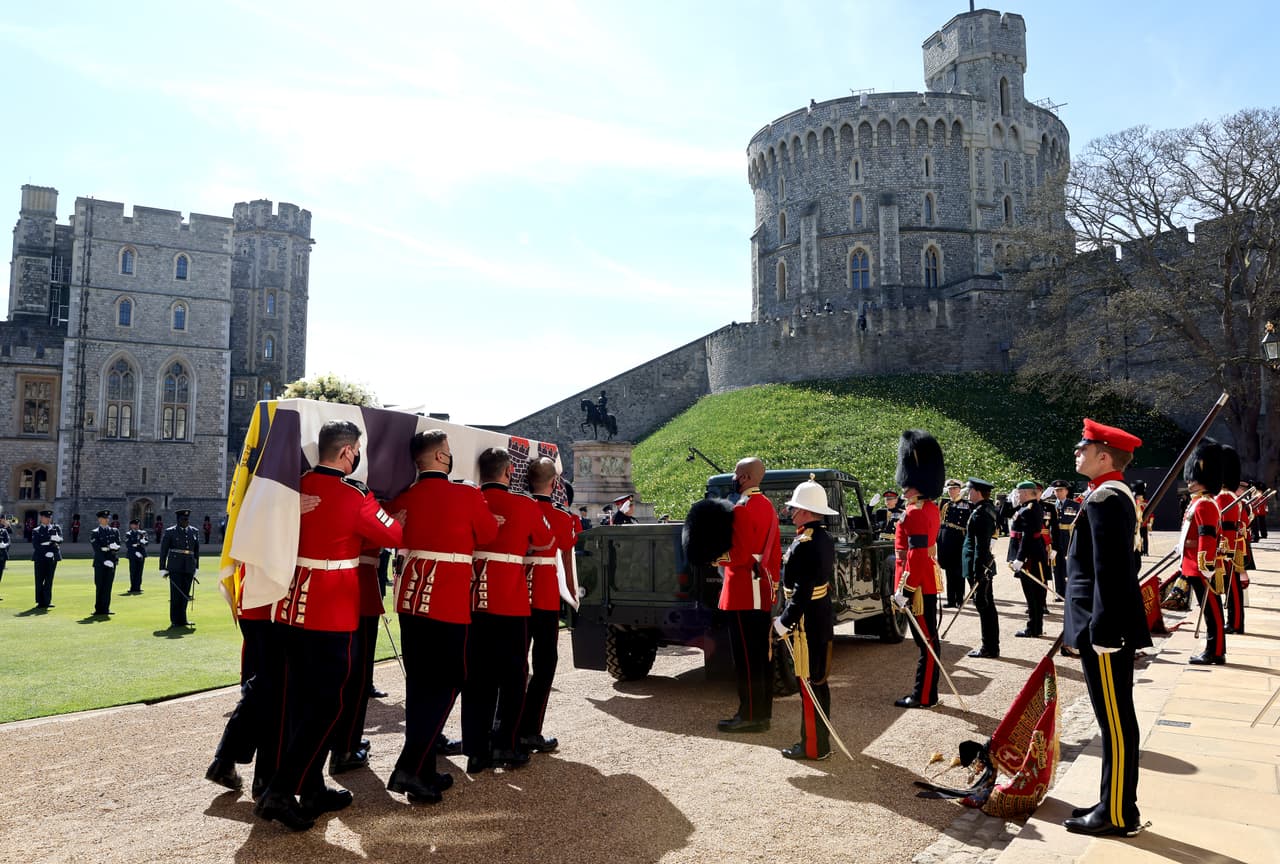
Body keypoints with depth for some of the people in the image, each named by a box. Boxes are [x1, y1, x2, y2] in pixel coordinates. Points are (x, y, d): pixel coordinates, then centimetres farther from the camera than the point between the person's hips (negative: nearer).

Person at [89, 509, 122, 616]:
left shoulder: (115, 531, 12)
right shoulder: (95, 533, -1)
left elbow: (118, 545, 7)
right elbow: (97, 550, -9)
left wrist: (114, 547, -17)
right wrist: (105, 561, -18)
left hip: (112, 561, 3)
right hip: (100, 562, -3)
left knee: (108, 586, 4)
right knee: (99, 586, 2)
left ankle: (105, 608, 8)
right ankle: (99, 609, 10)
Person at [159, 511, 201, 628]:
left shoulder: (194, 532, 12)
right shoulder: (170, 532, 1)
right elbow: (163, 551, 2)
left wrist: (196, 567, 16)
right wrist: (163, 569, -1)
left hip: (189, 568, 4)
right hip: (175, 568, -3)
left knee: (185, 594, 6)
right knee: (176, 594, -4)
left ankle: (182, 619, 16)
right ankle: (175, 621, 3)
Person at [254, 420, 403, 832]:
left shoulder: (298, 486, 3)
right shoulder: (355, 496, -15)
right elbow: (395, 536, -4)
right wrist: (396, 518, 18)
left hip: (293, 608, 8)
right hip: (331, 614, -7)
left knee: (302, 701, 14)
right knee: (328, 704, 2)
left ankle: (311, 789, 26)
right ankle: (280, 792, 0)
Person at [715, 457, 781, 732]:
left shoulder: (742, 509, -16)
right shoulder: (767, 506, 13)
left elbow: (739, 555, -21)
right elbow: (775, 552, 16)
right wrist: (773, 583, 20)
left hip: (743, 592, -9)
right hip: (763, 591, 10)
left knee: (746, 657, -3)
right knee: (762, 654, 13)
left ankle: (750, 716, 3)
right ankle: (763, 711, 21)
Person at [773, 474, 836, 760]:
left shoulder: (804, 545, -21)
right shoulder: (825, 538, 9)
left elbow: (802, 591, -24)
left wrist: (784, 622, -19)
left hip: (806, 623, -10)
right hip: (823, 618, 10)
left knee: (809, 683, -1)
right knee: (818, 680, 17)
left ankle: (813, 746, 8)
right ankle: (821, 740, 27)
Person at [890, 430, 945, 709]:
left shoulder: (915, 513, -19)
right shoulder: (930, 508, 12)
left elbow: (916, 555, -24)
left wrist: (904, 589, -23)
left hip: (918, 584, -10)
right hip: (928, 581, 10)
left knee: (926, 639, -2)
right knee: (927, 638, 15)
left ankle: (924, 696, 7)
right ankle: (926, 692, 25)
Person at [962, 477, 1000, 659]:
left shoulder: (979, 513, -18)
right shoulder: (989, 508, 10)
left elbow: (981, 544, -22)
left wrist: (977, 572, -22)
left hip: (979, 565, -10)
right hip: (987, 564, 10)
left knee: (984, 606, -3)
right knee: (987, 606, 14)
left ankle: (989, 648, 4)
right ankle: (991, 645, 23)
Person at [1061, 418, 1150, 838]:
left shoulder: (1105, 499, -18)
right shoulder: (1114, 495, 14)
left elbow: (1109, 572, -23)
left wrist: (1102, 632, -22)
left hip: (1106, 628, -10)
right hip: (1108, 626, 10)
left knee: (1115, 721, -1)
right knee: (1116, 719, 16)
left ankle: (1118, 815, 10)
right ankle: (1114, 804, 26)